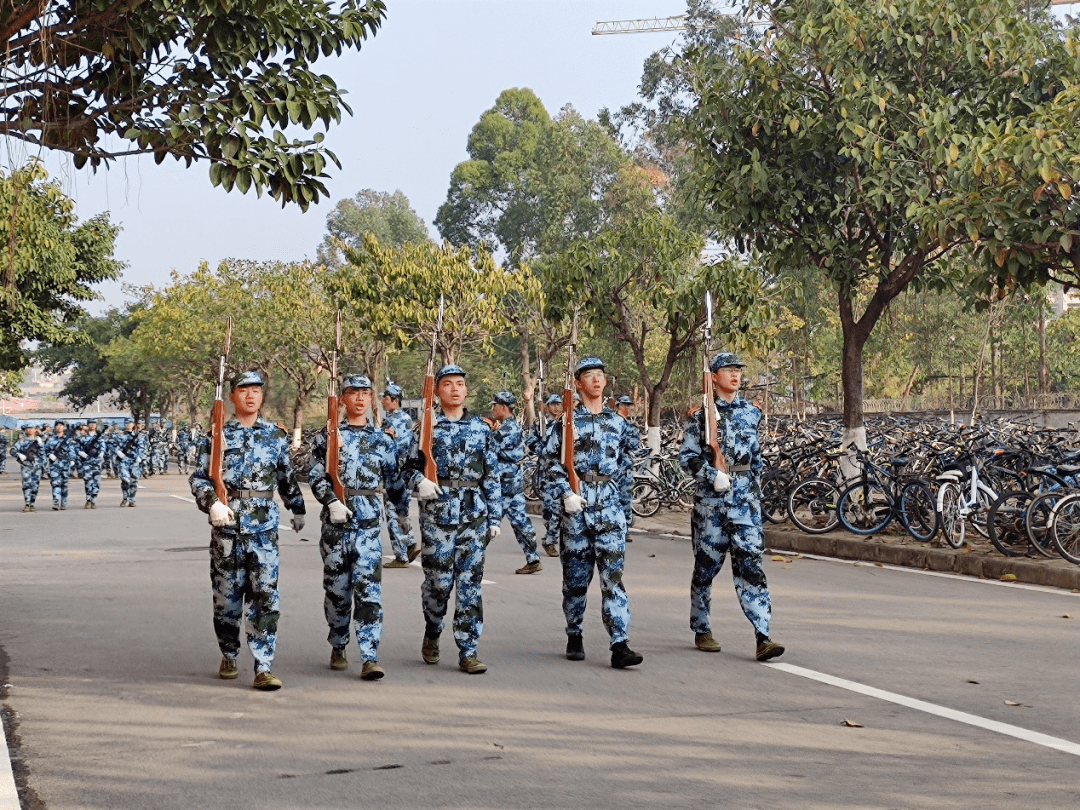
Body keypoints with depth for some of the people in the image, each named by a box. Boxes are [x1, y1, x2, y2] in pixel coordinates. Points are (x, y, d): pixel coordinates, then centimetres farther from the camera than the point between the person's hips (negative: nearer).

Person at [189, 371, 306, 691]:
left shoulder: (276, 435, 10)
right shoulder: (218, 435, 4)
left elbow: (287, 477, 22)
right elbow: (198, 477, 2)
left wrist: (297, 509, 29)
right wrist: (212, 503, -14)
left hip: (264, 525, 1)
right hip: (227, 524, 0)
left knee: (266, 596, -8)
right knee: (227, 596, 8)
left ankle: (264, 668, -8)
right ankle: (229, 657, 27)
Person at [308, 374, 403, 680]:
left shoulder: (382, 439, 9)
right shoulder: (328, 436, 5)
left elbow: (393, 482, 15)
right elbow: (315, 476, 0)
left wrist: (399, 520, 14)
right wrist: (332, 501, -13)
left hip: (369, 522, 0)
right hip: (336, 521, 0)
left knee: (369, 591, -9)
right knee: (337, 589, 9)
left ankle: (370, 658, -11)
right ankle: (338, 649, 27)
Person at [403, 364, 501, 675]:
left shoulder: (481, 428, 10)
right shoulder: (427, 426, 5)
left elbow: (491, 475, 11)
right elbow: (410, 467, 8)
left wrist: (495, 516, 6)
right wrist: (419, 481, -15)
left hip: (474, 512, 1)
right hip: (437, 511, -1)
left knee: (470, 582, -2)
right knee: (438, 580, 0)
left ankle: (468, 652, 3)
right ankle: (432, 634, 28)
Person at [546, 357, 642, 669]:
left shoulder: (618, 422, 11)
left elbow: (626, 459, 22)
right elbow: (554, 462, -1)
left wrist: (612, 480, 11)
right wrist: (566, 493, -12)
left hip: (609, 506, 1)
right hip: (576, 505, -1)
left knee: (613, 574, -7)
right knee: (575, 575, 7)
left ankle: (620, 646, -12)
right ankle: (574, 636, 24)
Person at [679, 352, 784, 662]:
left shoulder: (750, 412, 11)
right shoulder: (701, 414, 0)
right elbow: (687, 456, -4)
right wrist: (713, 475, -17)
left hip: (745, 495, 2)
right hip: (711, 497, -2)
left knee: (750, 562, -7)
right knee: (706, 565, 7)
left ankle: (763, 637, -14)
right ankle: (702, 630, 23)